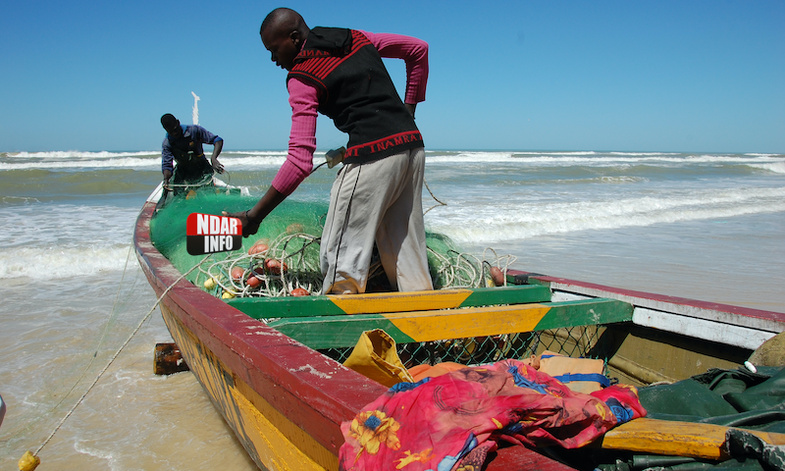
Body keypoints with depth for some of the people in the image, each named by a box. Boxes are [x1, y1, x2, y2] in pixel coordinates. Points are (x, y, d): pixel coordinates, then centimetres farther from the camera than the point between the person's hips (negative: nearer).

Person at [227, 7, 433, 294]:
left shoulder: (301, 77, -3)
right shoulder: (357, 39, 17)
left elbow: (300, 161, -11)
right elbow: (419, 49, 25)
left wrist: (255, 215, -6)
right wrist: (409, 108, 26)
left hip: (372, 157, -8)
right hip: (412, 145, 8)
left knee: (341, 256, -1)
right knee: (405, 246, 14)